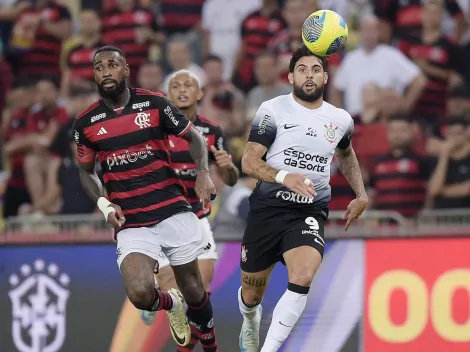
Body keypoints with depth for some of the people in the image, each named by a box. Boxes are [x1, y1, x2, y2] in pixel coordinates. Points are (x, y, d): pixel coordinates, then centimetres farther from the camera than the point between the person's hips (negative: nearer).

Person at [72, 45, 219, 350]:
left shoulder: (155, 104, -3)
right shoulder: (86, 123, 1)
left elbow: (194, 137, 9)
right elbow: (86, 171, 15)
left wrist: (203, 173, -9)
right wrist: (103, 204, -3)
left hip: (174, 210, 0)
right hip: (131, 222, 0)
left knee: (192, 288, 9)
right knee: (140, 294, -20)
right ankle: (171, 303, 17)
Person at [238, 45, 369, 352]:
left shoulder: (341, 119, 7)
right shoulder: (273, 111, -6)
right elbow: (249, 162, -11)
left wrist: (361, 194, 20)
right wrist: (285, 177, -28)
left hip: (310, 212, 2)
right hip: (268, 208, -1)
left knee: (304, 277, -28)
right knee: (252, 295, 10)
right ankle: (251, 321, 48)